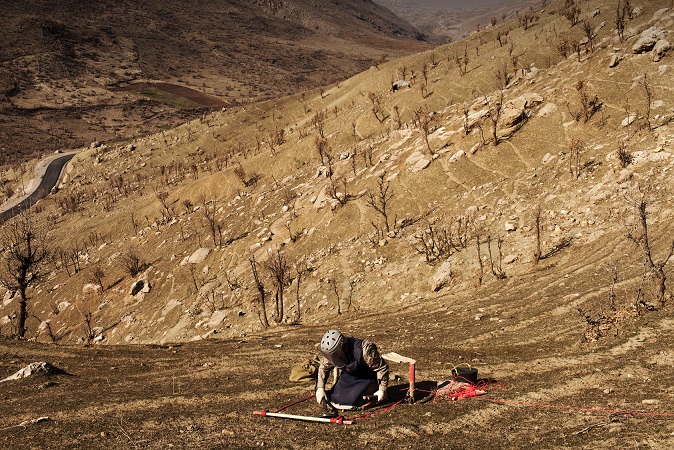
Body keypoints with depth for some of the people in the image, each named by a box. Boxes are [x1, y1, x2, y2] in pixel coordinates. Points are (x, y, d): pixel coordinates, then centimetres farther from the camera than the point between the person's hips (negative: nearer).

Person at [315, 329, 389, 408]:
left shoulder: (364, 351, -36)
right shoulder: (332, 351, -17)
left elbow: (382, 367, -25)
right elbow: (324, 367, 2)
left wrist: (382, 390, -19)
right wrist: (320, 388, -5)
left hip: (367, 380, -6)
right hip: (347, 376, 6)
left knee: (351, 400, -23)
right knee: (334, 398, -5)